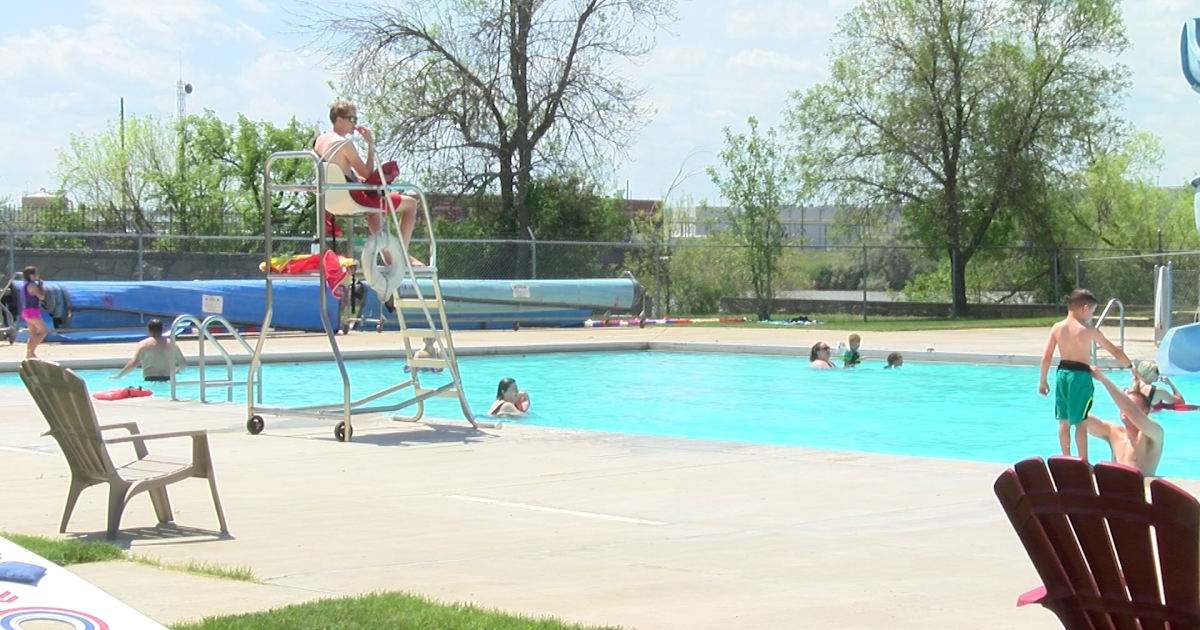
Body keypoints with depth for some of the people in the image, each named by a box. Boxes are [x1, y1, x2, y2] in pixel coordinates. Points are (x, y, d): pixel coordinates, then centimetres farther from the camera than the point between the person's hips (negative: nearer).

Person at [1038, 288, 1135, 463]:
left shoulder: (1057, 328, 1)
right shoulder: (1089, 331, -10)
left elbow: (1046, 357, 2)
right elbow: (1115, 351, -3)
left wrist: (1042, 381, 11)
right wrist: (1130, 366, 9)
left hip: (1062, 373, 5)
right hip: (1080, 375, -5)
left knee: (1064, 420, 12)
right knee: (1080, 421, 1)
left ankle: (1066, 458, 20)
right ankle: (1083, 461, 5)